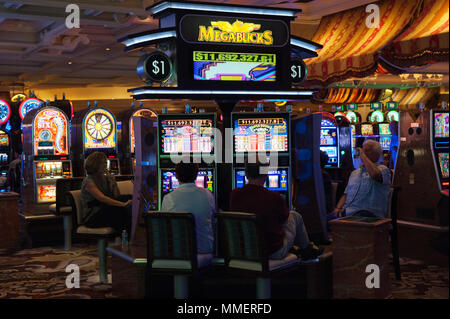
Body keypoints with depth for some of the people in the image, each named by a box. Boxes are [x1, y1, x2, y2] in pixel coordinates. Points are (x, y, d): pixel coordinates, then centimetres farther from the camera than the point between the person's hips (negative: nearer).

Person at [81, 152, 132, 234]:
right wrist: (123, 204, -34)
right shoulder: (88, 181, -11)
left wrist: (113, 184, -7)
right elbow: (102, 198, -25)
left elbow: (117, 198, 8)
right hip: (92, 218, -6)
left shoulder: (108, 178, 12)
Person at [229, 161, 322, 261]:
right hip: (274, 252, -4)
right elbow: (284, 217, -1)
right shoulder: (273, 197, -24)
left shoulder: (234, 195, -13)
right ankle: (307, 250, 41)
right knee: (295, 216, 19)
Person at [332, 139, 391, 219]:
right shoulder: (355, 173, 28)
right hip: (346, 212, 6)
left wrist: (363, 155, -7)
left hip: (368, 212, -6)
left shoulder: (383, 169, 5)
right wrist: (338, 208, 3)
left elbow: (375, 174, -22)